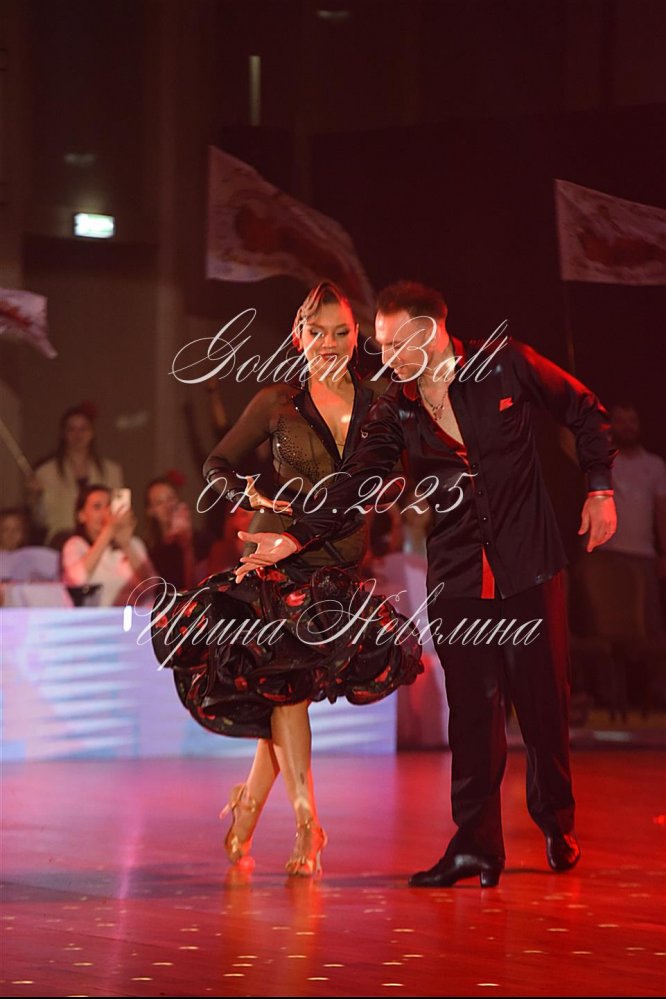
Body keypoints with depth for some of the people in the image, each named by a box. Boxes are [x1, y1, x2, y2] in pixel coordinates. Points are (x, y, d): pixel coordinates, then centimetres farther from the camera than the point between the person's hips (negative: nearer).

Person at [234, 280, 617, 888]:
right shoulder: (395, 413, 1)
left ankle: (557, 826, 22)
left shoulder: (507, 366, -6)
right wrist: (297, 538, -15)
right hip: (457, 575, 2)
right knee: (472, 707, -2)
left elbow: (584, 412, 7)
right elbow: (355, 485, -3)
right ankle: (476, 844, 3)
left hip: (528, 564, -2)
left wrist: (600, 489, 5)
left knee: (543, 699, 3)